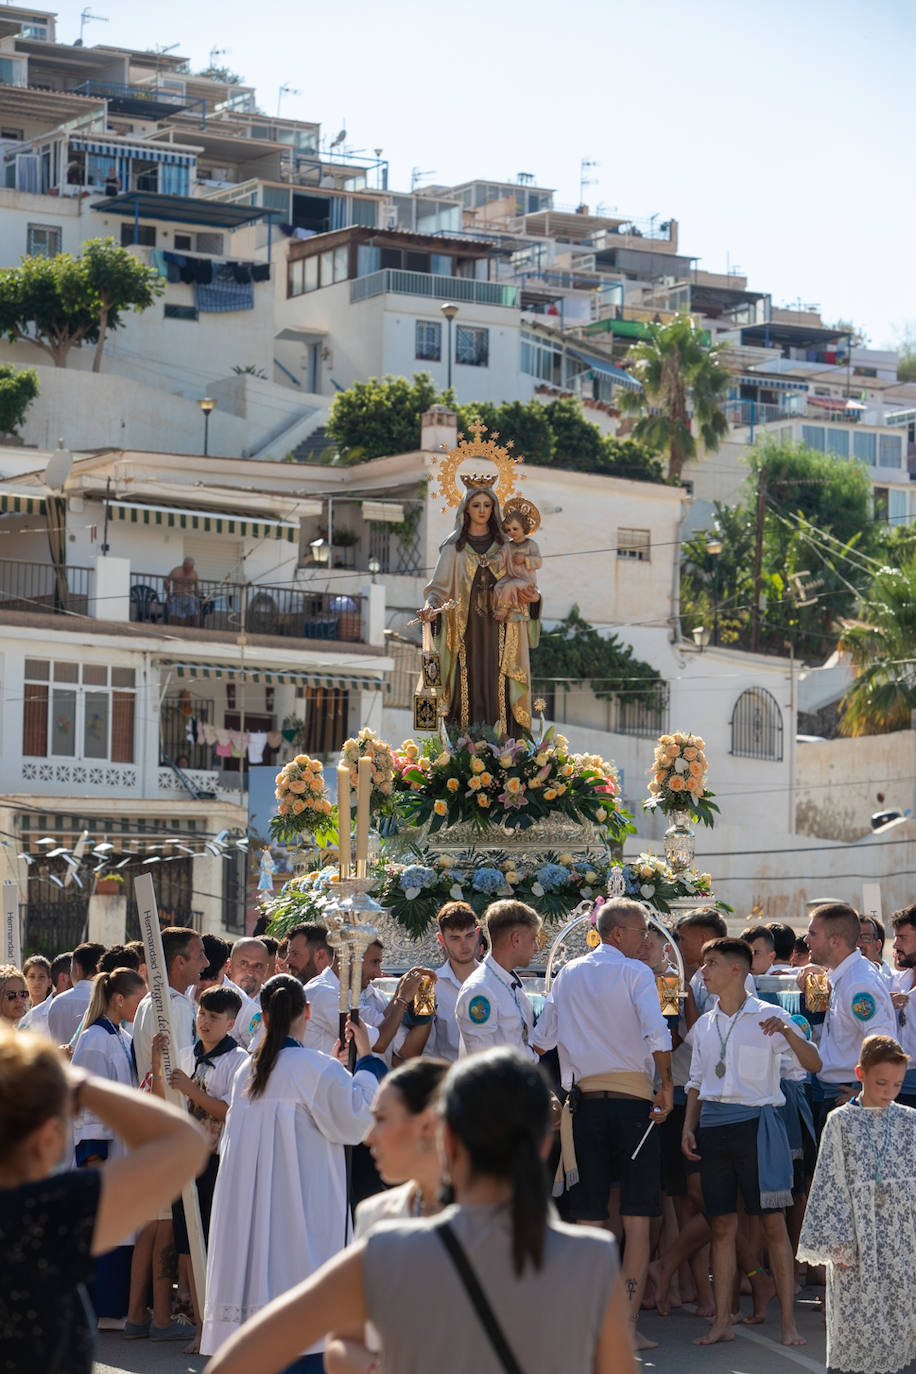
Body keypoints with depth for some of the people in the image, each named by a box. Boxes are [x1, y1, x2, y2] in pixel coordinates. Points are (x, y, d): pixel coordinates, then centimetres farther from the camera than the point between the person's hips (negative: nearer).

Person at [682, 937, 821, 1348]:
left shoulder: (768, 1016, -1)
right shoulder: (704, 1025, 15)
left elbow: (814, 1064, -8)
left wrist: (788, 1032, -24)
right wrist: (688, 1127, 7)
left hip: (756, 1122, -5)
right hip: (714, 1125, 5)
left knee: (773, 1223, -5)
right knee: (722, 1225, 5)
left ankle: (788, 1323, -2)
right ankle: (722, 1322, 9)